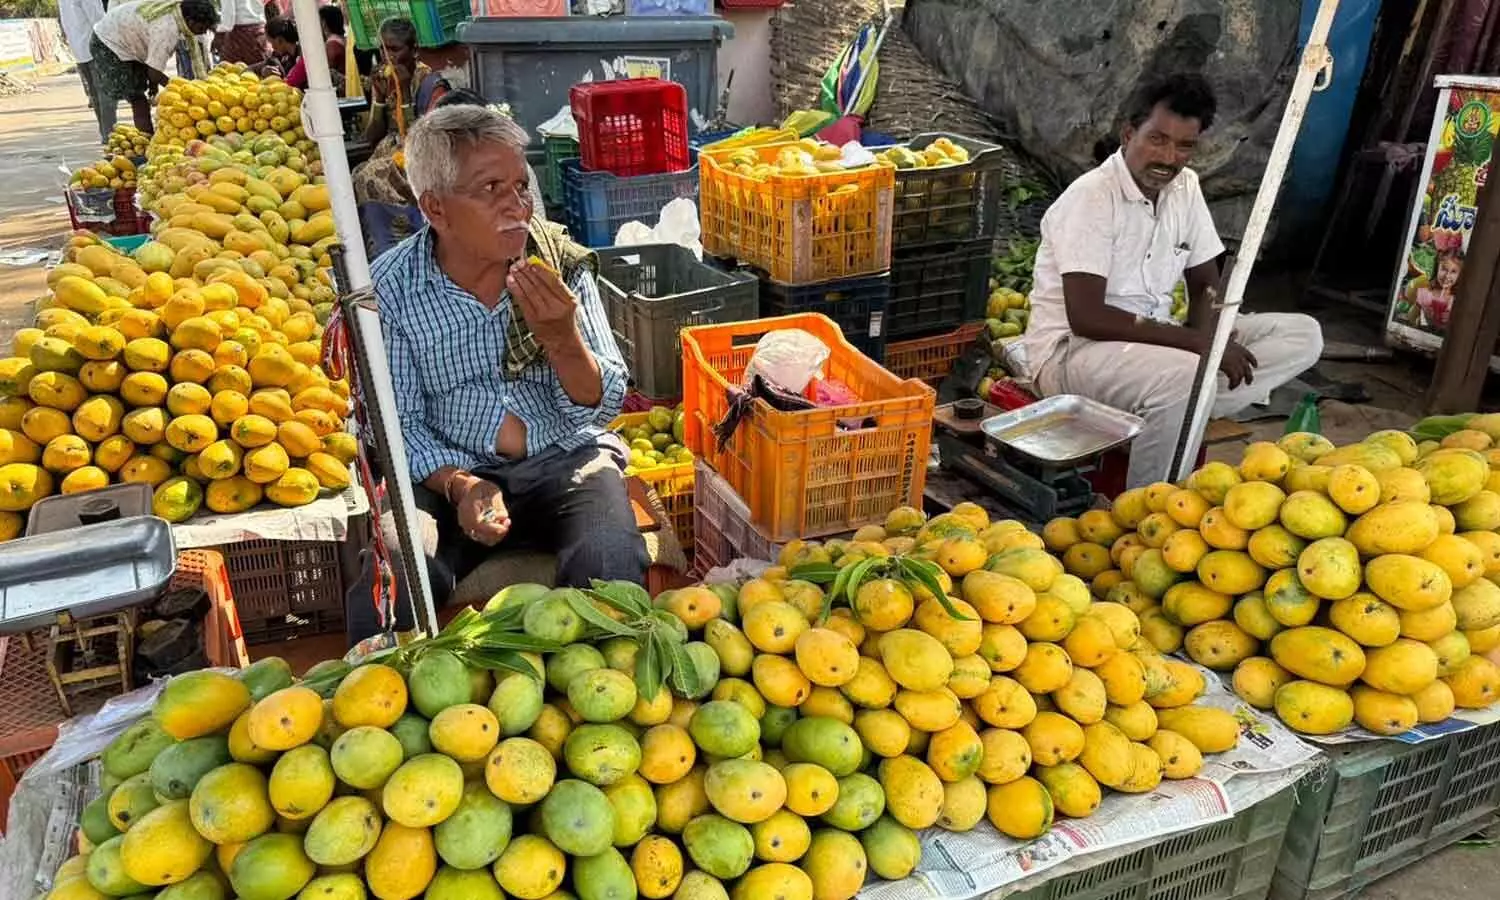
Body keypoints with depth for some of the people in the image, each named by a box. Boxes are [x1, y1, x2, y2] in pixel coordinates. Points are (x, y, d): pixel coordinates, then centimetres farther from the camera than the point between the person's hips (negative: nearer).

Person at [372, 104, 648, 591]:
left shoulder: (561, 263, -6)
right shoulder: (390, 287, -8)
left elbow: (602, 406, -7)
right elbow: (398, 424, -3)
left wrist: (560, 337, -26)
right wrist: (458, 485, -21)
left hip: (564, 459, 0)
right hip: (448, 470, 0)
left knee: (610, 560, -28)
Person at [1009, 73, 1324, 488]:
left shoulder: (1185, 187, 6)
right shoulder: (1092, 197, -17)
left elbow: (1206, 283, 13)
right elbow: (1086, 317, -25)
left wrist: (1206, 335, -10)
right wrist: (1194, 341, -24)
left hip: (1154, 340, 8)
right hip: (1073, 350, -8)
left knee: (1303, 334, -3)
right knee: (1182, 377, -38)